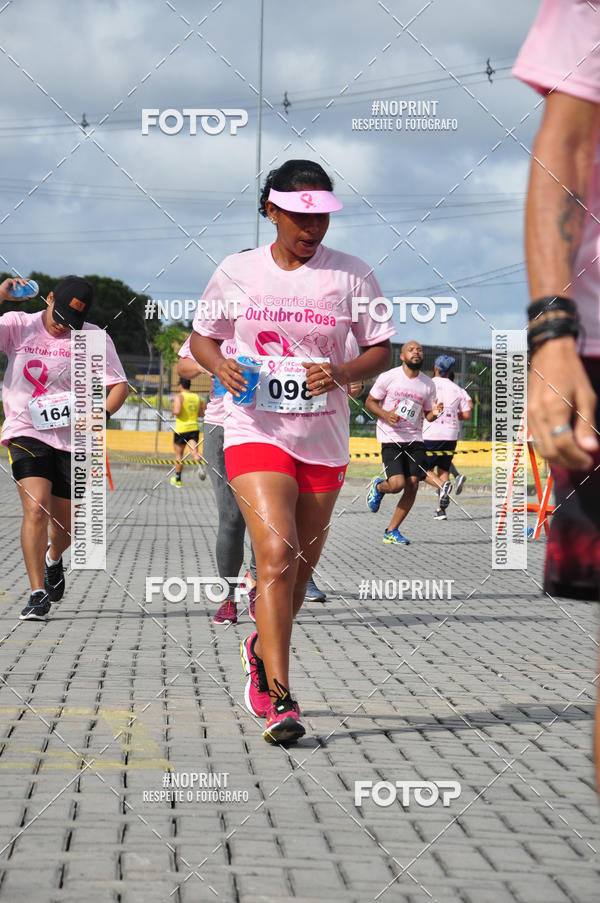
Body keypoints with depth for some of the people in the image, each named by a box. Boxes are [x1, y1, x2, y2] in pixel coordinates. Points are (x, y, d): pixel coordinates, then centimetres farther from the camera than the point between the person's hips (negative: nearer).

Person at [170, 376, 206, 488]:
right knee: (194, 451, -9)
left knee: (179, 455, 11)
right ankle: (199, 464, -43)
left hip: (181, 429, -3)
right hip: (194, 428, 3)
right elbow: (200, 414, 15)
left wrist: (173, 413, -1)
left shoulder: (179, 397, -8)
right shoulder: (197, 397, 9)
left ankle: (177, 479, 22)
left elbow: (177, 411, -22)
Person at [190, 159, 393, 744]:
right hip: (255, 431, -2)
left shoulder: (351, 274, 1)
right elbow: (201, 337, 13)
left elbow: (380, 351, 5)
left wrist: (343, 373, -15)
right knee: (277, 555, -20)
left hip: (323, 441, 2)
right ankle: (279, 701, -20)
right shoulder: (237, 272, 2)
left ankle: (262, 651, 42)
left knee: (299, 570, 12)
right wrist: (222, 366, -9)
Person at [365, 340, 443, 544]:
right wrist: (385, 415, -15)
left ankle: (391, 532, 10)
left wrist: (434, 413, -7)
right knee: (397, 484, -18)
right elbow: (370, 402, 3)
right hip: (390, 438, -4)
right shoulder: (388, 378, -4)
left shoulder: (428, 384, 8)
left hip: (414, 439, 4)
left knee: (412, 486, -4)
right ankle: (378, 487, 20)